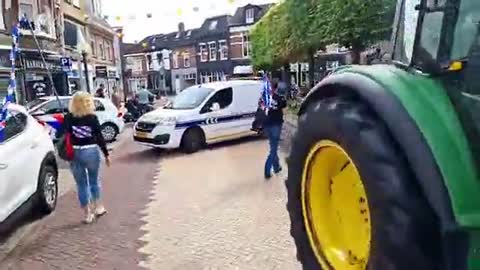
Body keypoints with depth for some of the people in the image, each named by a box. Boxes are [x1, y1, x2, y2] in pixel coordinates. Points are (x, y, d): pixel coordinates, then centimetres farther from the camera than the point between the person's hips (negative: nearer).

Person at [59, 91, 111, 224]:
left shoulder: (68, 118, -1)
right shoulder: (92, 118, -5)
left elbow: (62, 134, -2)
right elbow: (99, 137, -5)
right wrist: (106, 154, 1)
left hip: (75, 153, 1)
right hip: (91, 152, -1)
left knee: (81, 184, 11)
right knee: (94, 180, 20)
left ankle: (88, 214, 16)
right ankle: (98, 208, 27)